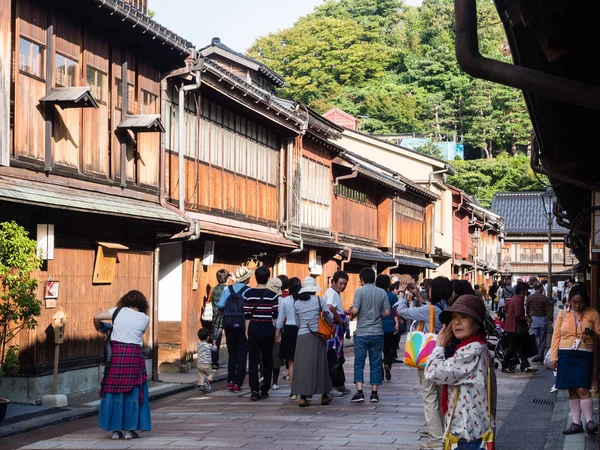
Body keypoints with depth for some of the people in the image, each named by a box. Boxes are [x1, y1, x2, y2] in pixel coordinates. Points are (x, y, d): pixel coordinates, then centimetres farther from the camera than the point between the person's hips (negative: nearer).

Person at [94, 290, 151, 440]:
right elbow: (138, 332, 11)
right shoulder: (144, 318, 4)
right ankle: (129, 429, 9)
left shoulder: (119, 311, 4)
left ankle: (115, 429, 10)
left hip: (115, 352, 1)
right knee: (132, 391, 7)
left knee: (114, 390, 8)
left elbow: (97, 317, -1)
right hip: (133, 354, -1)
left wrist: (99, 329, 17)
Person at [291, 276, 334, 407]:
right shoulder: (318, 300, -2)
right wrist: (330, 326, 20)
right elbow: (330, 316, 0)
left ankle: (303, 397, -3)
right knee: (319, 364, 8)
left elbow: (298, 322, 13)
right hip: (316, 336, -2)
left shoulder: (297, 303, 6)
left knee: (302, 365, 2)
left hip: (302, 336, 2)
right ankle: (324, 396, 17)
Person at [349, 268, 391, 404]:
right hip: (377, 333, 3)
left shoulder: (359, 291, -8)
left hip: (362, 333, -3)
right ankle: (374, 393, 9)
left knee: (359, 363, 4)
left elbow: (355, 310, -16)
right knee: (375, 363, 8)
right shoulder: (382, 292, 2)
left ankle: (359, 392, -4)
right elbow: (387, 312, 0)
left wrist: (351, 316, 5)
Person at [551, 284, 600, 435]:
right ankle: (576, 423, 10)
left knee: (582, 389, -12)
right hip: (565, 355, 2)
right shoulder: (563, 314, 8)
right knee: (572, 391, 5)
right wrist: (553, 357, 4)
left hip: (584, 355, -2)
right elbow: (556, 336, 9)